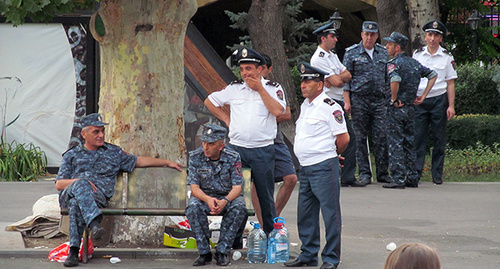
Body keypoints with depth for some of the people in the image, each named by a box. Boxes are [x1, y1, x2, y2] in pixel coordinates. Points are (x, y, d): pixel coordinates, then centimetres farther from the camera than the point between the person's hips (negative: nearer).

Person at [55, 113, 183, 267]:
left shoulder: (113, 152, 28)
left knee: (76, 203, -38)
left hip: (99, 195, 0)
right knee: (81, 185, -39)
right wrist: (80, 181, -6)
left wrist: (166, 162, 29)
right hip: (68, 194, 0)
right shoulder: (72, 155, 23)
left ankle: (73, 252, -46)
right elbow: (59, 184, 13)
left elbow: (138, 161, 33)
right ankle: (94, 223, -58)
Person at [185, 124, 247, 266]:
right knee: (193, 207, -33)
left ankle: (222, 251, -23)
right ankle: (204, 252, -23)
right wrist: (208, 200, -35)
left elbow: (237, 188, -15)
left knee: (239, 207, -34)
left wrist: (225, 201, -38)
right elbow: (194, 187, -12)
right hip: (204, 196, 0)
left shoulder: (233, 157, -14)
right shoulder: (195, 156, -10)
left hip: (228, 196, 0)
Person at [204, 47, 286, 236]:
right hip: (237, 148, 2)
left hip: (263, 150, -2)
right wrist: (226, 119, 10)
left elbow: (278, 110, -15)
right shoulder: (234, 88, 9)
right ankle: (234, 236, 6)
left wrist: (260, 89, -10)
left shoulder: (273, 88, 2)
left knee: (265, 195, 4)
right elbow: (210, 101, 19)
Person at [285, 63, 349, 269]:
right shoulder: (305, 105, 16)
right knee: (305, 214, 12)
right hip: (305, 167, 9)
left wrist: (330, 154, 4)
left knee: (330, 213, -3)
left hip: (324, 167, -9)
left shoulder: (329, 107, -10)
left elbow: (343, 138, -11)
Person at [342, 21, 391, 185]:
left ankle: (383, 173, 4)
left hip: (379, 100, 2)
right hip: (359, 99, -2)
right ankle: (364, 173, 7)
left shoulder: (383, 53, 12)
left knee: (381, 137, -2)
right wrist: (347, 101, -7)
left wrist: (389, 99, 13)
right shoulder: (351, 53, 2)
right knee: (360, 138, 1)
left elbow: (388, 78, 18)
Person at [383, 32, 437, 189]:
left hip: (396, 109, -7)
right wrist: (423, 96, 15)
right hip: (411, 108, 7)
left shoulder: (394, 63, -12)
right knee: (409, 143, 13)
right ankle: (412, 178, 14)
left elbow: (395, 80, -32)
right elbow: (433, 75, 19)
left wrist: (394, 99, -19)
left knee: (395, 144, -3)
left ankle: (398, 180, -6)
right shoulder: (415, 63, 11)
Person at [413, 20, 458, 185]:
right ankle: (416, 172, 0)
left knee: (439, 138, 1)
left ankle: (437, 174, 7)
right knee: (418, 136, -4)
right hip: (419, 99, 1)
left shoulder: (447, 57, 5)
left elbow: (450, 83, 6)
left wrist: (451, 106, 0)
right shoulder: (417, 54, 9)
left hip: (439, 99, -1)